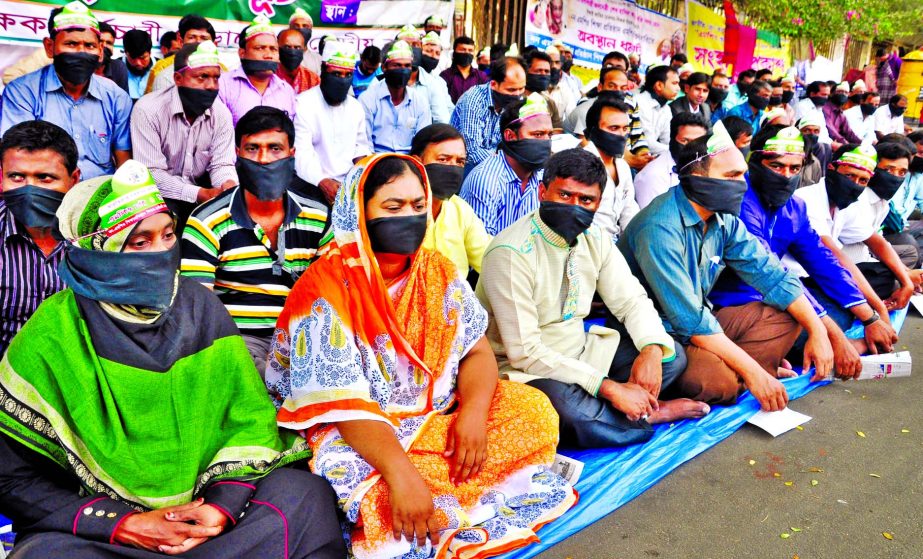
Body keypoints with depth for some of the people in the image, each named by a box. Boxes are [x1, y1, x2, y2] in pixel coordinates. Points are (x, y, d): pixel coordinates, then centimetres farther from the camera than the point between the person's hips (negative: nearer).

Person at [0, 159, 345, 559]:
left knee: (303, 493, -19)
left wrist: (223, 504, -16)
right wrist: (125, 525, -16)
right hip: (98, 523, -1)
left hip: (205, 508, 1)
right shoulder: (48, 342, -10)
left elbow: (248, 414, 0)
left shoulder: (200, 309, -2)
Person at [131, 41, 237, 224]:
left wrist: (229, 185, -31)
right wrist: (200, 194, -32)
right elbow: (150, 173, -21)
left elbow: (221, 164, -5)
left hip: (202, 189, 4)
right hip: (161, 194, -4)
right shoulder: (148, 110, -17)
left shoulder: (221, 113, -4)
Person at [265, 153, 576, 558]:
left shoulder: (439, 273, 2)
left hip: (439, 418, 6)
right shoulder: (325, 289, -17)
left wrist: (473, 412, -21)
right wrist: (401, 471, -35)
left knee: (534, 410, -12)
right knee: (379, 496, -37)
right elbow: (342, 402, -23)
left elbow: (477, 351, 0)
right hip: (355, 435, -5)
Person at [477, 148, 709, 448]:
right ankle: (646, 414, -7)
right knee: (566, 407, -37)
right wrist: (609, 388, -26)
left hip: (580, 353, 7)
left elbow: (632, 300, 7)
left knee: (672, 355, -1)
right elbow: (524, 353, -26)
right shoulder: (511, 253, -24)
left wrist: (652, 350, -16)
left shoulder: (595, 239, -1)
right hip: (525, 370, -7)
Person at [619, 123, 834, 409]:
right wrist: (753, 371, -24)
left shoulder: (724, 220, 0)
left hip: (701, 323, 9)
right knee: (718, 379, -34)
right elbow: (688, 319, -28)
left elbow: (771, 275, 5)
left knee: (786, 315, 2)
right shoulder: (660, 230, -26)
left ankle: (731, 373, -11)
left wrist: (817, 330, -6)